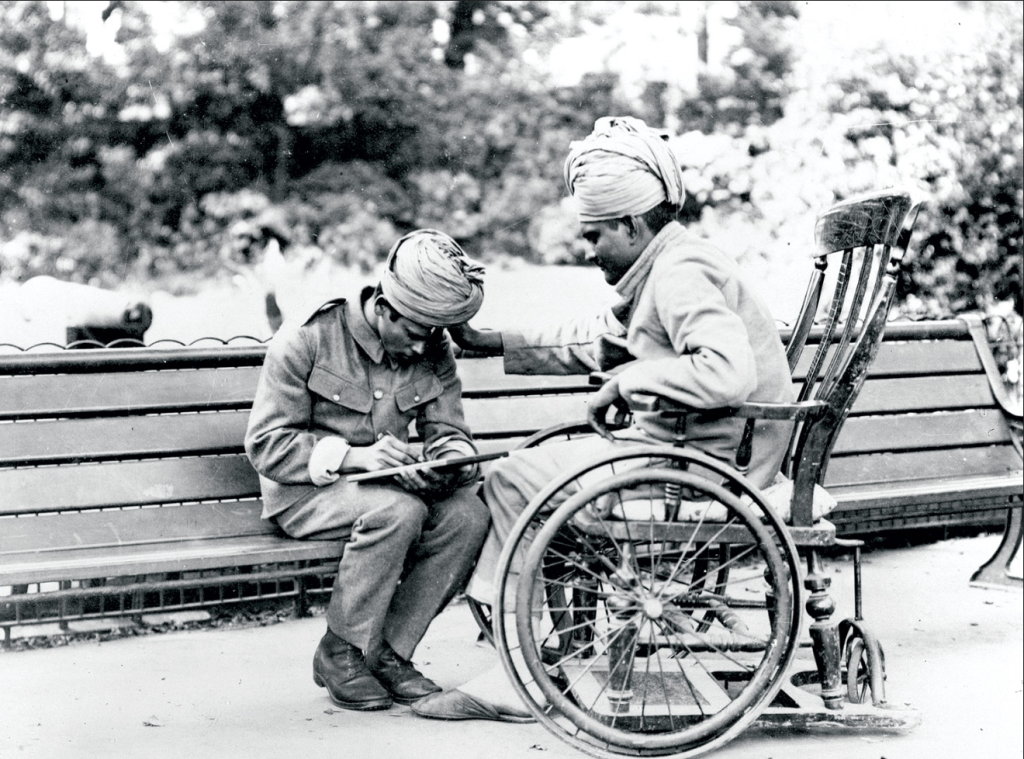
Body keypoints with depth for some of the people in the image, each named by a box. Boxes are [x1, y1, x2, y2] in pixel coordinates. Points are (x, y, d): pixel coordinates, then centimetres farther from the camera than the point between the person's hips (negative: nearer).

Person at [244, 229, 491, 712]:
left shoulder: (434, 353, 1)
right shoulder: (308, 338, -14)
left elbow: (450, 434, 3)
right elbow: (266, 445, -17)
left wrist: (449, 460, -23)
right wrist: (354, 456, -30)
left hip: (385, 484, 5)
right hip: (305, 491, -5)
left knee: (468, 514, -23)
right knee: (398, 509, -35)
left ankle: (389, 652, -10)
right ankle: (340, 654, -16)